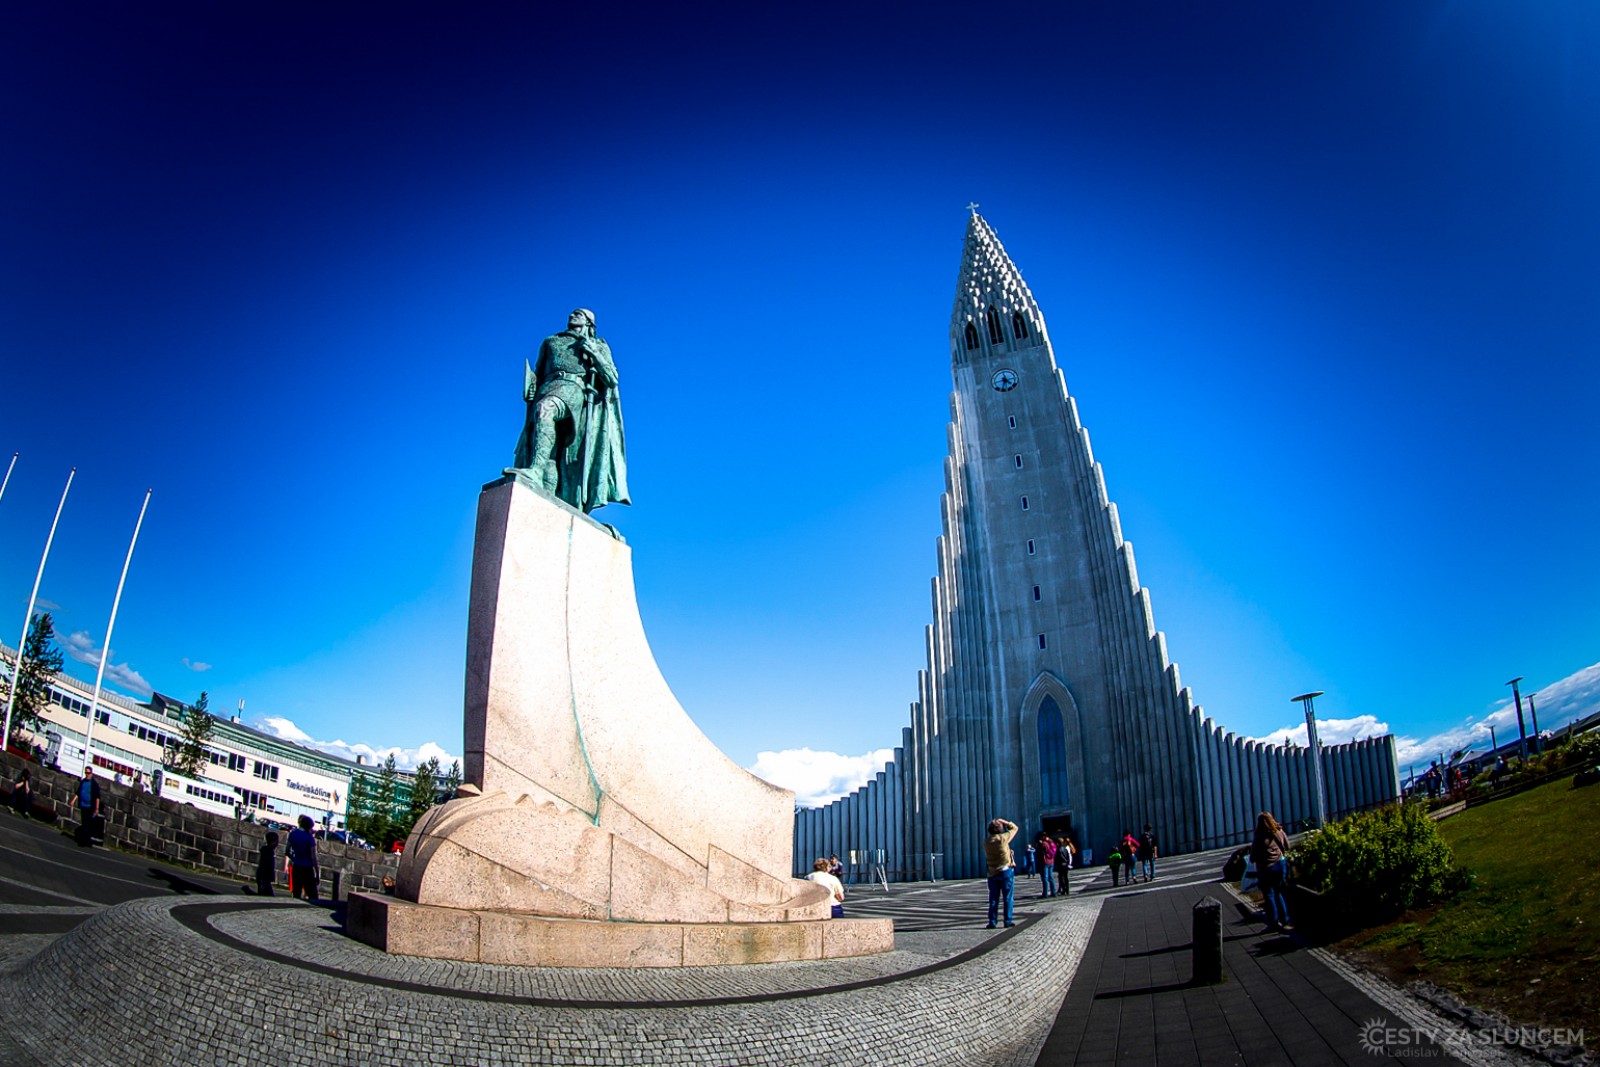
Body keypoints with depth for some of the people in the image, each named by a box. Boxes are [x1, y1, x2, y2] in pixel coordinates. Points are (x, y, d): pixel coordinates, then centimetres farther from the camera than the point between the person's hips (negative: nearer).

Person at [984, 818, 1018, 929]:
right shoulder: (1003, 838, -10)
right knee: (1008, 898, 5)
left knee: (993, 899, 8)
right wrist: (1004, 822, 10)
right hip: (1006, 871, -3)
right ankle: (1008, 921, 4)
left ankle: (992, 922, 5)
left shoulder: (986, 842, 1)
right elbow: (1014, 828, 3)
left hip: (992, 873, 4)